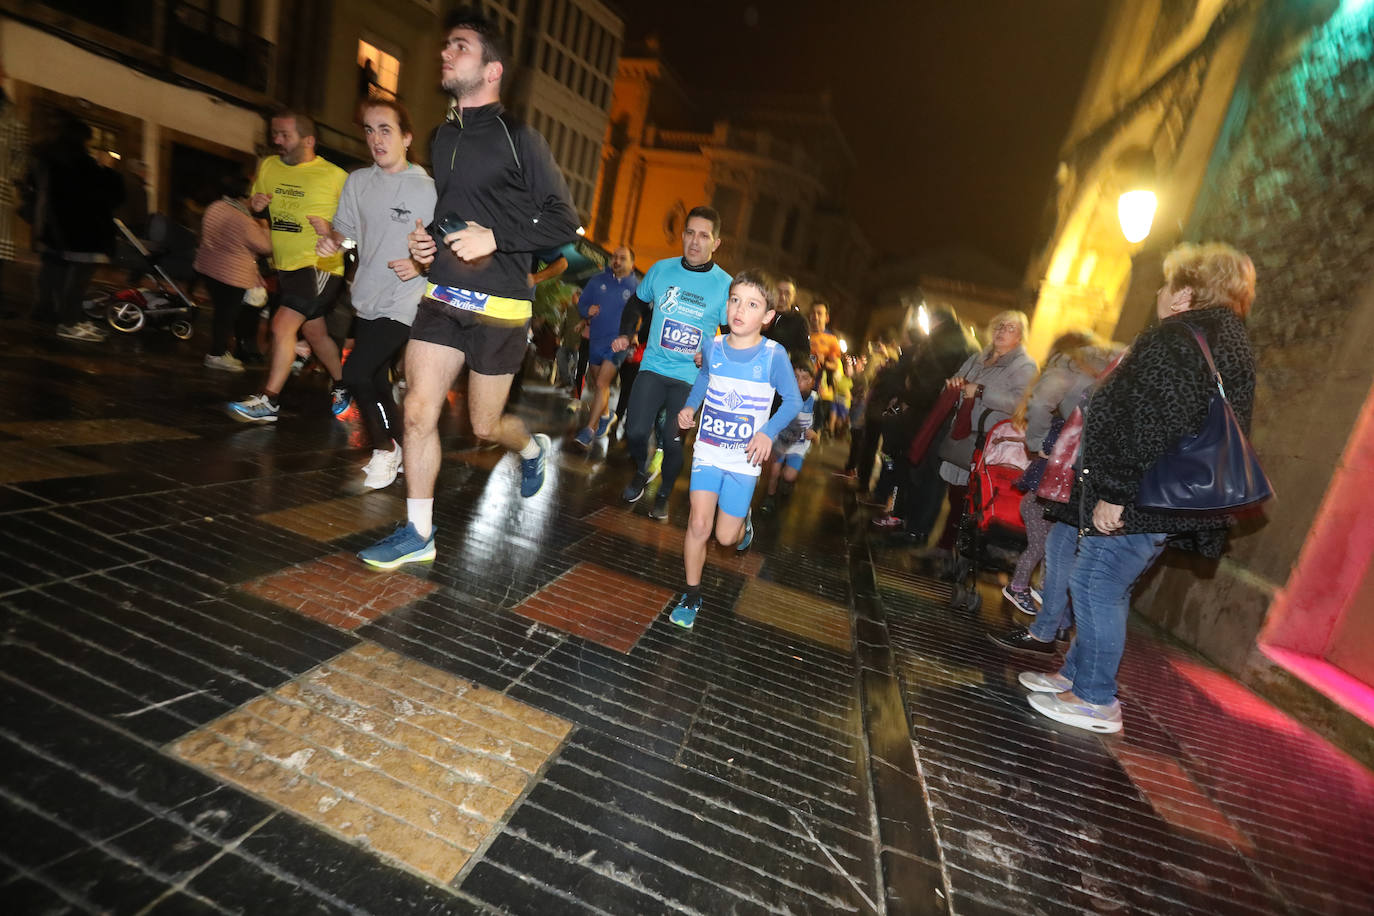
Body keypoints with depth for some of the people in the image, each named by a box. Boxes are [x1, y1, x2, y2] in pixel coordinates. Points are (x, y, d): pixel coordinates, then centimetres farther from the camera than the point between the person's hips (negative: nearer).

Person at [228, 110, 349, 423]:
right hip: (285, 266, 7)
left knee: (282, 325, -16)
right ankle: (341, 385, 35)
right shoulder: (267, 167, 9)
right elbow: (255, 207, 20)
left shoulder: (335, 176, -8)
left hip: (320, 266, -7)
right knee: (314, 331, 15)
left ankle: (268, 402, -9)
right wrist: (254, 206, -2)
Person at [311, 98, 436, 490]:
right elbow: (344, 230, 14)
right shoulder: (358, 181, 8)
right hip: (367, 300, 7)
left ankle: (385, 449, 3)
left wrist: (422, 265, -23)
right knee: (376, 382, 12)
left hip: (404, 303, -7)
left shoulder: (428, 189, -8)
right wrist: (330, 239, -8)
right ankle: (399, 450, 30)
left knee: (356, 372, -17)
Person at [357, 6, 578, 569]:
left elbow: (564, 224, -9)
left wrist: (495, 238, -18)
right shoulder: (442, 138, 17)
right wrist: (424, 240, 10)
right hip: (443, 295, 6)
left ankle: (533, 447, 40)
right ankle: (418, 534, 11)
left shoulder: (517, 138, -5)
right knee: (418, 411, -2)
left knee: (485, 425, 4)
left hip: (499, 305, -6)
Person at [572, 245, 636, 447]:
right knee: (597, 383, 17)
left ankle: (589, 429, -10)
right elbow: (581, 303, 12)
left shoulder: (636, 287, -4)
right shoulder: (598, 281, 4)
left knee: (601, 384, -14)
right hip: (596, 340, 5)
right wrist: (587, 311, -10)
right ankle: (605, 415, 42)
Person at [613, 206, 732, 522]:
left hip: (691, 376, -2)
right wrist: (625, 334, 4)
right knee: (636, 430, -5)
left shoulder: (725, 284, -6)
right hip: (653, 367, 2)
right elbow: (637, 303, 17)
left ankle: (663, 495, 29)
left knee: (673, 441, 2)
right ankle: (641, 473, 29)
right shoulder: (662, 269, 1)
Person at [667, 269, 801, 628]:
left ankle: (744, 521, 43)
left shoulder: (773, 355, -15)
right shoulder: (714, 347, -5)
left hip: (744, 460, -2)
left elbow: (793, 401, -8)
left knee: (726, 536, 5)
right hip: (707, 451, 2)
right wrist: (689, 406, 3)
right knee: (698, 524, -5)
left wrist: (769, 431, -24)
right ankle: (692, 596, 15)